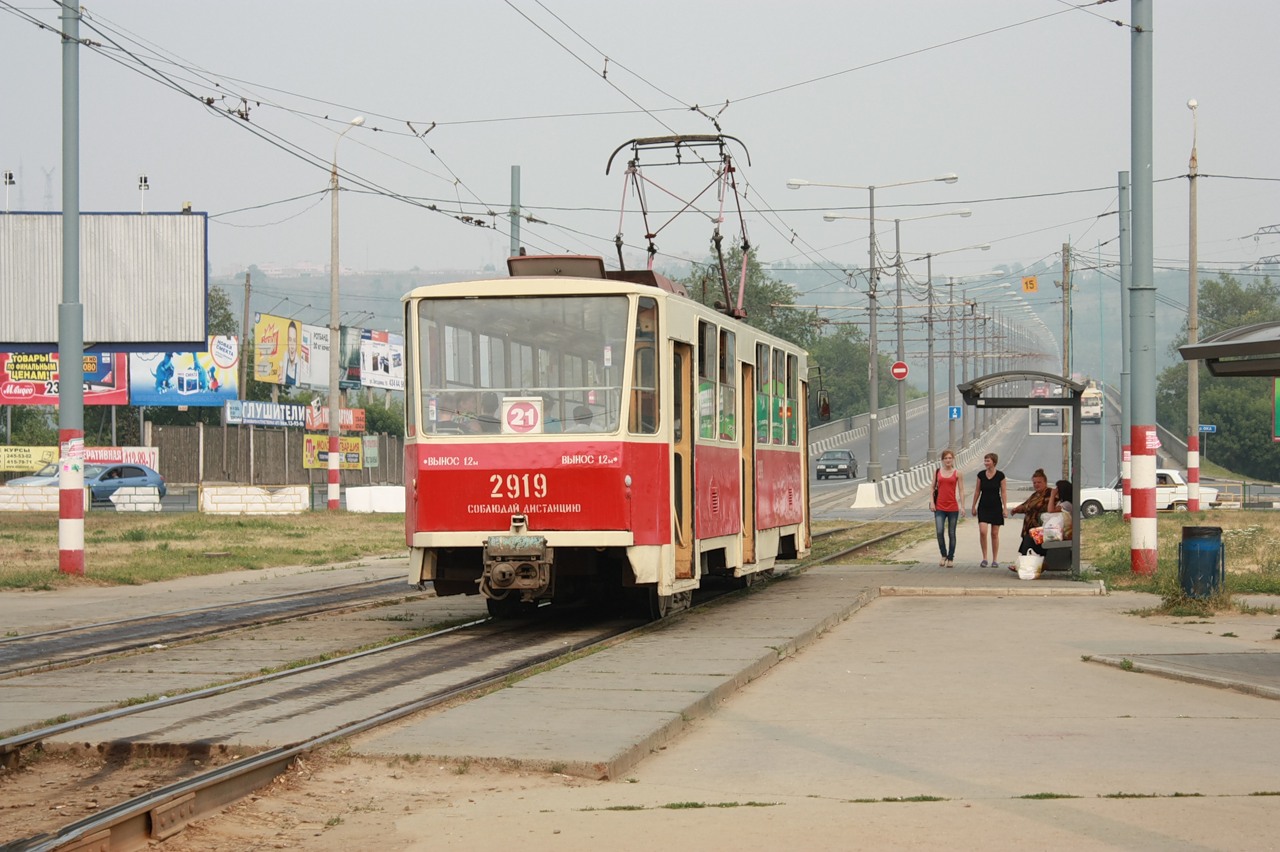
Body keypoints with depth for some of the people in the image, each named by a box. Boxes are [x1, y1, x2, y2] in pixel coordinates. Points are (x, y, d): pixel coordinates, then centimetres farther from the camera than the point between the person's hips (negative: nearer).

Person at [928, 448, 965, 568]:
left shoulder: (957, 473, 2)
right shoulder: (937, 472, 7)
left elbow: (961, 491, 2)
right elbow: (933, 488, 10)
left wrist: (962, 506, -5)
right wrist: (932, 502, -1)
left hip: (953, 507, -1)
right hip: (939, 507, 1)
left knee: (951, 533, 5)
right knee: (939, 532, -12)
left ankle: (951, 558, 14)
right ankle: (943, 556, 5)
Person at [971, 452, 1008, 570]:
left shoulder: (1000, 475, -4)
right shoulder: (981, 475, 2)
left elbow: (1003, 492, -2)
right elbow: (977, 491, 9)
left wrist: (1005, 507, -7)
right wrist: (973, 507, 10)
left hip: (996, 507, -1)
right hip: (983, 506, 1)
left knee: (994, 534, 4)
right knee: (983, 532, -13)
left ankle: (995, 560, 13)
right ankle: (984, 558, -1)